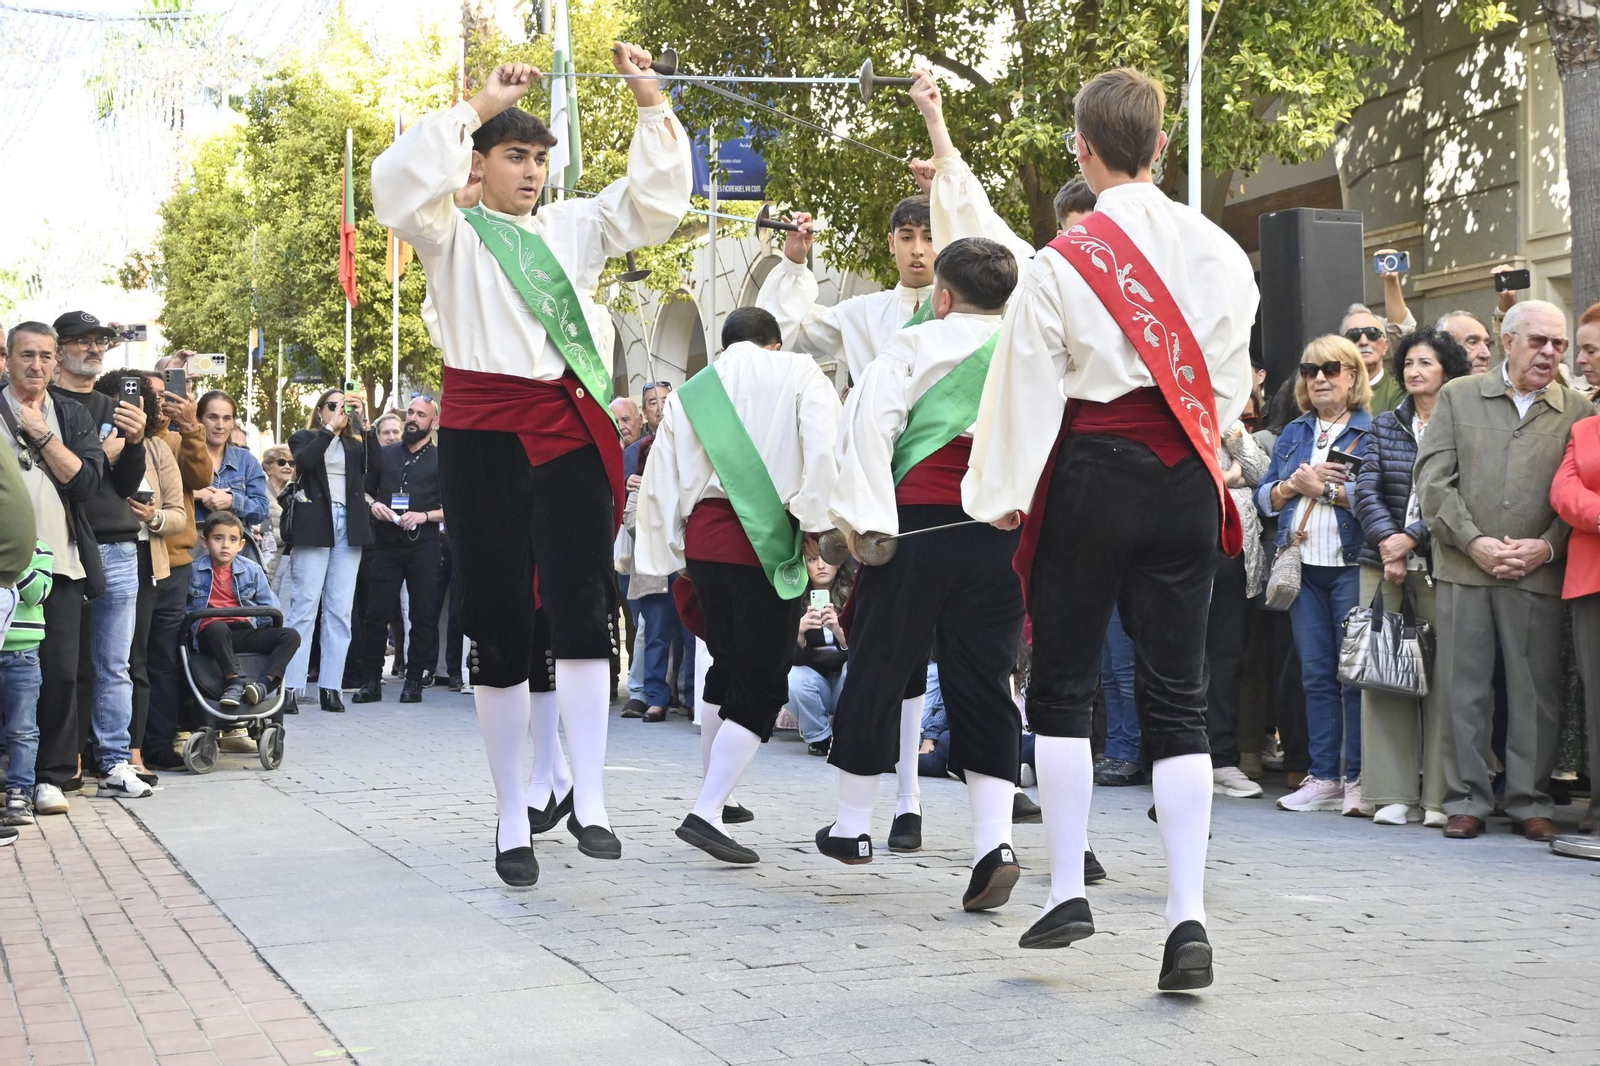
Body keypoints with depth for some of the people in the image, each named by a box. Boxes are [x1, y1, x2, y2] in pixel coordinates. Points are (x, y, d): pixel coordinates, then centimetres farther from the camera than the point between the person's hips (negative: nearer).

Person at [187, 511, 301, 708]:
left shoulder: (252, 570, 11)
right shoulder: (193, 571, 5)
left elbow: (270, 609, 12)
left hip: (245, 633, 4)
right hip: (211, 635, -4)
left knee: (290, 636, -18)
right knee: (217, 627, -39)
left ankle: (264, 684, -37)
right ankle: (234, 681, -41)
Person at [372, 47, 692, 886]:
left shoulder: (572, 228, 16)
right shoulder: (452, 236, 6)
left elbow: (657, 196, 14)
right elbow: (399, 186, -14)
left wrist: (649, 100, 4)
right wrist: (479, 106, -14)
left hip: (570, 430, 3)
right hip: (485, 434, -3)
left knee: (582, 612, -10)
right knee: (499, 626, 2)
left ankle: (588, 800, -10)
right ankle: (512, 816, 9)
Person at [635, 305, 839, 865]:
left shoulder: (690, 392, 17)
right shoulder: (798, 372, 6)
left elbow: (661, 479, 12)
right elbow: (825, 448, -10)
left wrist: (671, 559, 18)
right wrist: (817, 522, -5)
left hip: (704, 538, 5)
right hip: (769, 544, -5)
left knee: (727, 667, 22)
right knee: (761, 682, -2)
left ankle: (717, 795, 30)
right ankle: (706, 812, -13)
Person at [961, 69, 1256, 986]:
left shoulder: (1063, 262, -9)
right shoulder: (1219, 250, 3)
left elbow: (1029, 389, -5)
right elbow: (1228, 380, 11)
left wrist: (1006, 494, 4)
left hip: (1090, 480, -3)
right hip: (1185, 486, 3)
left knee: (1064, 686, 10)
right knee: (1178, 698, 5)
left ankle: (1068, 891, 12)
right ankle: (1188, 916, -3)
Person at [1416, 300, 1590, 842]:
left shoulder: (1577, 410, 10)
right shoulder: (1458, 397, 10)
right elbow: (1432, 478, 2)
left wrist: (1547, 546, -9)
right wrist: (1474, 541, -8)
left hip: (1539, 573, 0)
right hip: (1464, 568, 0)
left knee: (1536, 690, 2)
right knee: (1463, 688, 2)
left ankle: (1530, 802, 13)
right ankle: (1465, 800, 11)